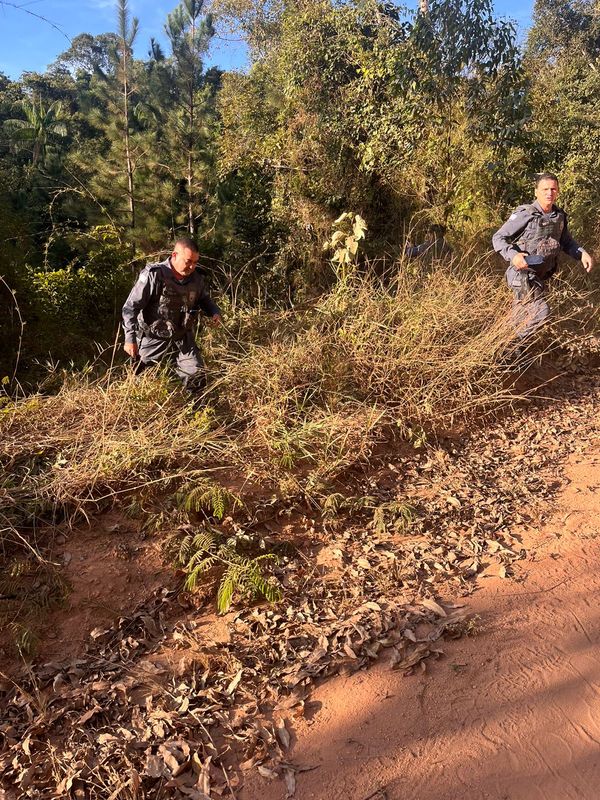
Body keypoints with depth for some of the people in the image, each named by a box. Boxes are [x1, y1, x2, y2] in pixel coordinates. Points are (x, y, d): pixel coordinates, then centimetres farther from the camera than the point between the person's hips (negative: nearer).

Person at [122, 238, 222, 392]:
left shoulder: (196, 278, -4)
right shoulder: (154, 275, -21)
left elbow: (204, 299, 18)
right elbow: (131, 307, -17)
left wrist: (214, 312, -4)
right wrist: (130, 338, -21)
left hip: (183, 339, 4)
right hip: (153, 339, -4)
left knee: (197, 379, 6)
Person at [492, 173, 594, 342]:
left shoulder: (560, 216, 5)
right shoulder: (524, 214, -14)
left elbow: (567, 241, 20)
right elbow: (498, 238, -13)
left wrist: (582, 253, 2)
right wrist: (513, 255, -30)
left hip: (542, 276, 7)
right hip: (523, 274, -7)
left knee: (523, 316, 18)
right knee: (540, 313, -17)